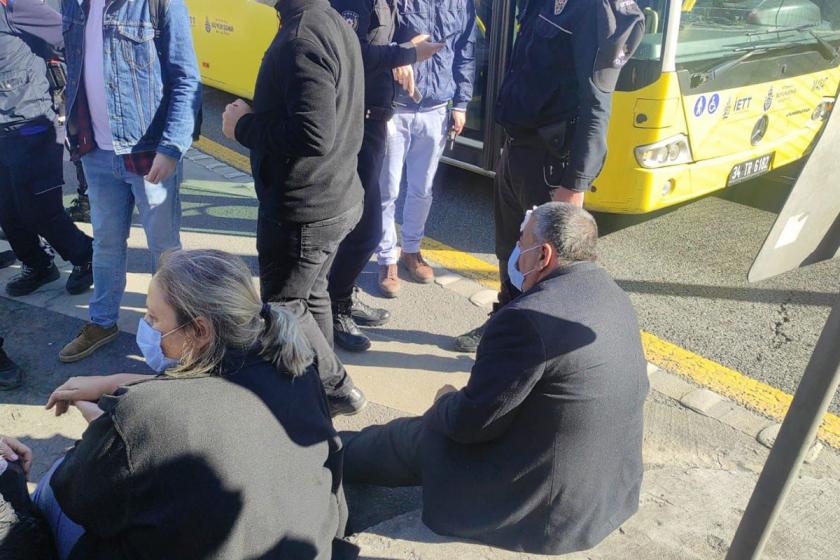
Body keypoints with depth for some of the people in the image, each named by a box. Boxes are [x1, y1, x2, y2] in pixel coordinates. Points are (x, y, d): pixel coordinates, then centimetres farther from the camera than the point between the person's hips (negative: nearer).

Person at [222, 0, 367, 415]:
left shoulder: (301, 39, -22)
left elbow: (313, 135, -30)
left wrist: (244, 125, -15)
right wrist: (255, 116, 7)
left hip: (303, 211, -10)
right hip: (336, 198, 10)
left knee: (284, 307, 7)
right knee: (311, 295, 21)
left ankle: (336, 390, 20)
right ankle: (324, 385, 36)